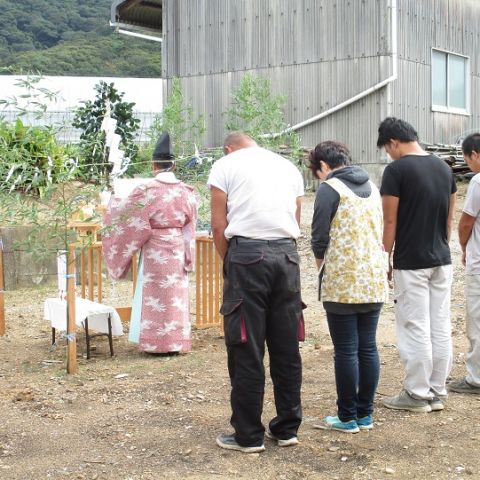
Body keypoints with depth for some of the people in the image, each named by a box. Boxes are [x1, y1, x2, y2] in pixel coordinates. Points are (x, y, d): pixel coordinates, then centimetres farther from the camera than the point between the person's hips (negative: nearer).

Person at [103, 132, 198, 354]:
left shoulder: (146, 190, -12)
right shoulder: (186, 191, 1)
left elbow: (126, 213, 0)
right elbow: (190, 228, 7)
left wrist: (113, 201, 20)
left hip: (155, 250, -4)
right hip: (178, 248, 4)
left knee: (156, 294, 3)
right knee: (175, 293, 10)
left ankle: (158, 342, 6)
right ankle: (176, 341, 15)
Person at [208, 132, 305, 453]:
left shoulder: (226, 165, 8)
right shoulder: (289, 167, 21)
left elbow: (219, 225, 2)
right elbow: (296, 220, 16)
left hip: (247, 253, -4)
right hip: (287, 255, 5)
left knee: (246, 348, 1)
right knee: (287, 347, 10)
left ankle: (248, 436, 6)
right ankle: (287, 429, 19)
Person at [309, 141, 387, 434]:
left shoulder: (330, 188, -7)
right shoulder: (372, 187, 14)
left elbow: (320, 237, -8)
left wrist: (320, 261, 11)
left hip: (342, 281, -6)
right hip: (375, 280, 7)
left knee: (346, 351, 0)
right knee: (368, 348, 11)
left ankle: (348, 418, 8)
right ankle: (366, 414, 18)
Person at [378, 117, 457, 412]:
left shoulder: (396, 170, -11)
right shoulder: (444, 167, 9)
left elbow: (390, 221, -11)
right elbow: (450, 217, 13)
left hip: (410, 263, -7)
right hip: (442, 261, 7)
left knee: (415, 330, 1)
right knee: (441, 328, 10)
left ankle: (418, 395, 8)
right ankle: (438, 392, 18)